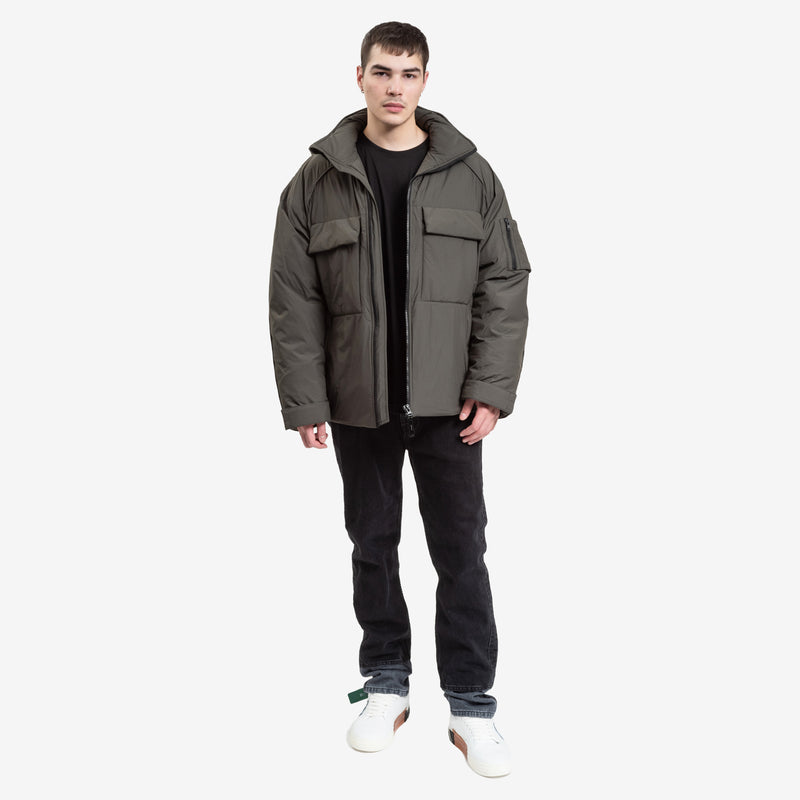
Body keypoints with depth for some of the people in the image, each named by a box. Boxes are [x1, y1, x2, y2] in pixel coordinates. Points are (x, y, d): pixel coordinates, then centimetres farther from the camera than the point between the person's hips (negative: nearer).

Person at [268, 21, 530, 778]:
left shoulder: (469, 174, 0)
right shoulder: (317, 181, 0)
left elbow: (503, 286, -1)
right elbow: (294, 302, -1)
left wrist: (490, 389, -9)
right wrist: (304, 402, -6)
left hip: (448, 402, -1)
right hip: (359, 403, 1)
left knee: (461, 550, 3)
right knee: (372, 543, 12)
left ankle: (471, 703, 15)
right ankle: (386, 684, 29)